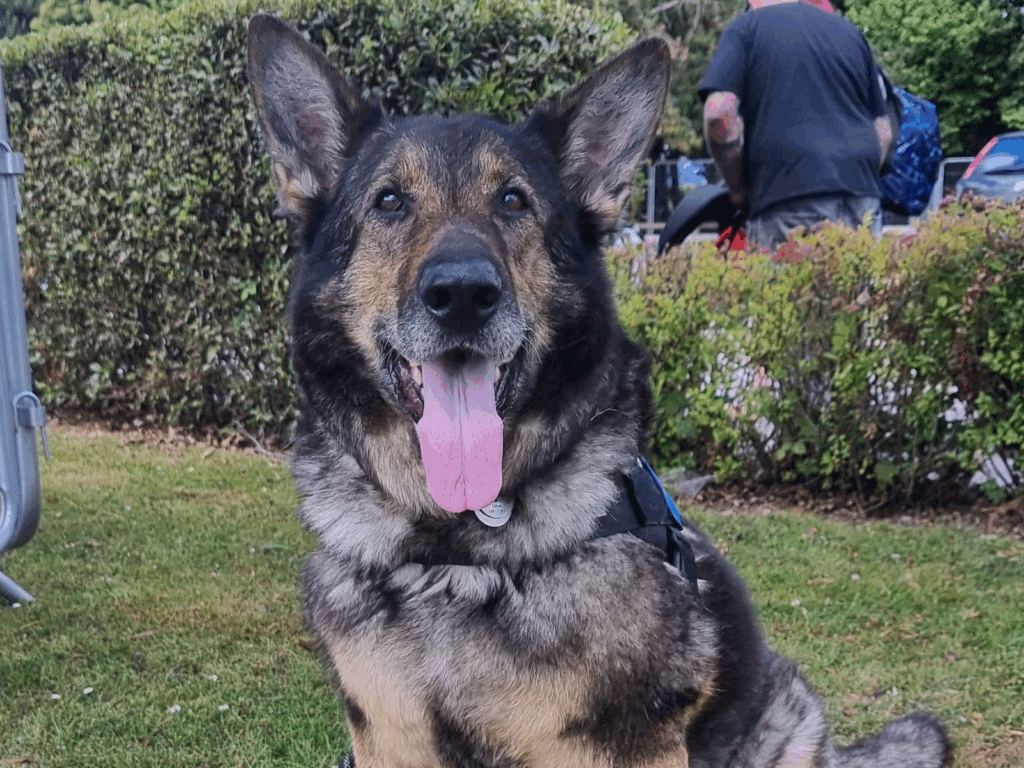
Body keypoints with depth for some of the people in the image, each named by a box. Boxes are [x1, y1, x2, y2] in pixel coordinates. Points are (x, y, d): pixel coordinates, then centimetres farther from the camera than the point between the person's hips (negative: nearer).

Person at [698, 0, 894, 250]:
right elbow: (884, 132, 20)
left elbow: (718, 114, -7)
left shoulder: (746, 26, 8)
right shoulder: (851, 33, 23)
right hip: (863, 202, 5)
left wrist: (739, 191, 3)